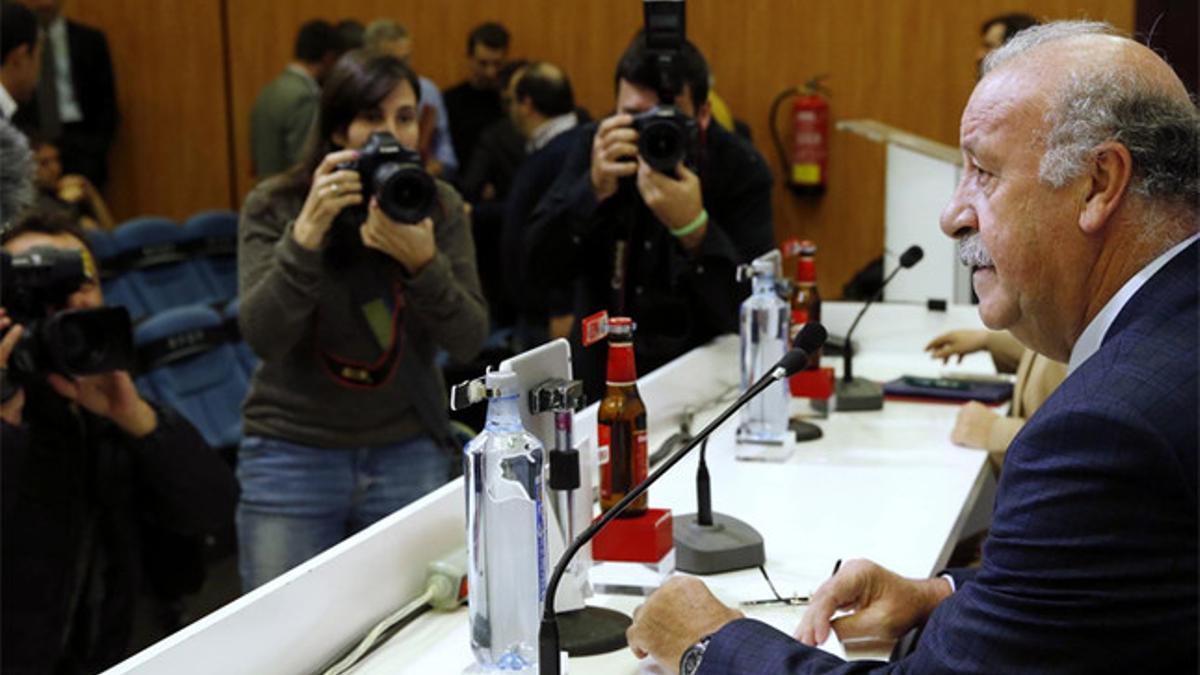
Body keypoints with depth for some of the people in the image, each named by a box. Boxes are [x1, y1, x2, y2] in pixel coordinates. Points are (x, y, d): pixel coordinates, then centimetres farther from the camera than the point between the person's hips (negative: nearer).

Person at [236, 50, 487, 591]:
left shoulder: (440, 208, -2)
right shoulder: (273, 207, -6)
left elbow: (468, 343, -9)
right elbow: (263, 337, -17)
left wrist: (422, 262, -26)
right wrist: (307, 233, -29)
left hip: (409, 458, 2)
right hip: (293, 455, -1)